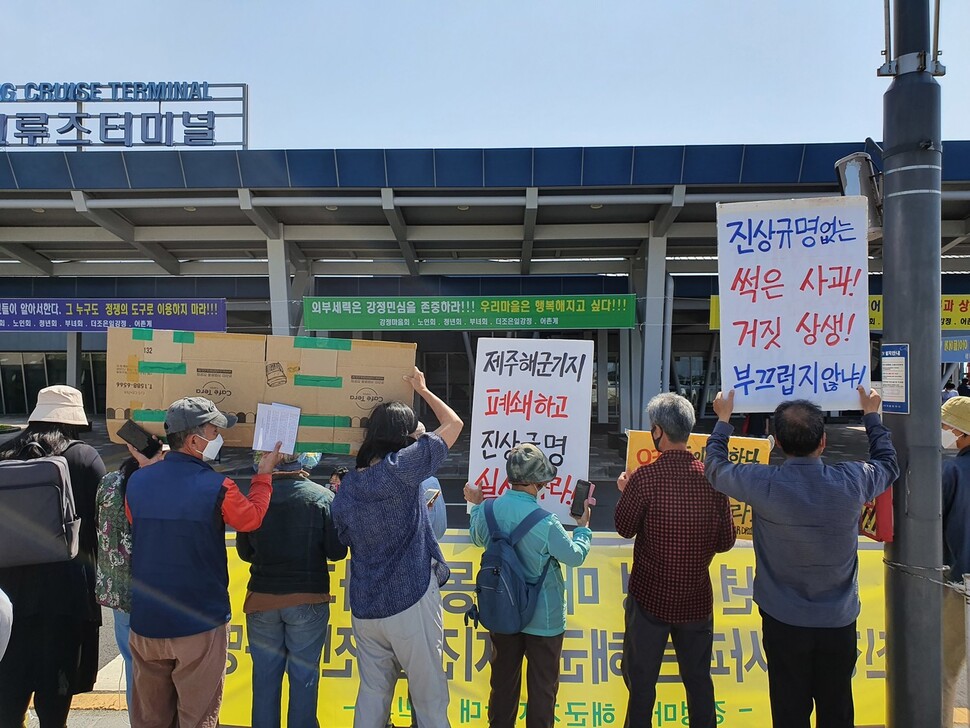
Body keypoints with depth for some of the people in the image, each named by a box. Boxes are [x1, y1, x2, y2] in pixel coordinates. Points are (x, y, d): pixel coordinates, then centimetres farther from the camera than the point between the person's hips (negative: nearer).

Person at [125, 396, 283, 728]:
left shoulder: (137, 481, -5)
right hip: (200, 624, -4)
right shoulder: (217, 488, -18)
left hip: (146, 622, 5)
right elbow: (252, 518, 0)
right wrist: (264, 475, 14)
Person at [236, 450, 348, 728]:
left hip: (262, 598, 2)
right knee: (304, 676, 9)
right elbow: (336, 551, -8)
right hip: (308, 600, -2)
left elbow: (244, 552, 5)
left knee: (265, 676, 14)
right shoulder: (322, 497, -10)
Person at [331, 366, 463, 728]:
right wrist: (422, 389, 13)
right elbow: (454, 424, -3)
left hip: (364, 609, 6)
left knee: (372, 692, 14)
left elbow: (343, 540, 13)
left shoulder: (346, 485, 3)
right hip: (411, 603, -5)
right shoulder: (402, 467, -12)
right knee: (430, 696, 7)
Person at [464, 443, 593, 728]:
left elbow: (477, 538, 10)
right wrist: (583, 528, 5)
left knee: (503, 678, 21)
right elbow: (575, 556, -12)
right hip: (543, 618, -5)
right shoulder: (545, 521, -27)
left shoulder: (489, 510, -12)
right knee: (543, 685, 14)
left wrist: (476, 506, 24)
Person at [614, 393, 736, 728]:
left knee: (641, 680, 14)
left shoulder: (644, 478, -20)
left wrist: (625, 491, 11)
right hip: (697, 599, 3)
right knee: (699, 679, 19)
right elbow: (726, 540, 0)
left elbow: (624, 528, -5)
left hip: (650, 598, -3)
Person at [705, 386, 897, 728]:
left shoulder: (763, 484, -21)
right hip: (839, 622, 2)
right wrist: (871, 415, 23)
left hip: (784, 622, -1)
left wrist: (723, 418, 14)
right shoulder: (851, 481, -15)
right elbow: (888, 464, 9)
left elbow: (715, 467, 0)